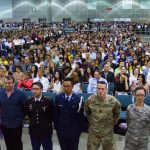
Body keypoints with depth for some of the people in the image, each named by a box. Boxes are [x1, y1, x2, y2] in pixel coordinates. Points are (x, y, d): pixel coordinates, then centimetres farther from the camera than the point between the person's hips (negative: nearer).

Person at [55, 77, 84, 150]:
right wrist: (56, 127, 4)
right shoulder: (58, 97, -5)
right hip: (61, 130, 2)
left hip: (74, 131, -2)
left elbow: (81, 116, -6)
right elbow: (56, 114, 3)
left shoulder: (78, 99, -13)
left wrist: (79, 130, -3)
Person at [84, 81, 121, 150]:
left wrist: (112, 123, 8)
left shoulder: (113, 101, -16)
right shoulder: (90, 100, -13)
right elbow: (87, 112, 9)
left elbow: (117, 114, 4)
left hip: (107, 132, -1)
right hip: (93, 131, 1)